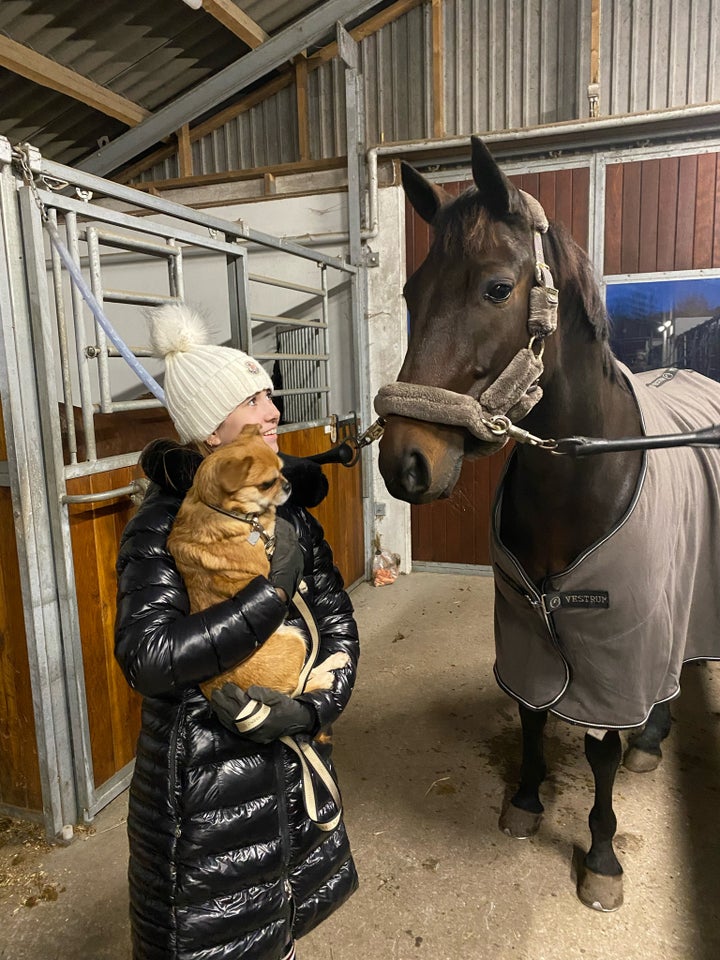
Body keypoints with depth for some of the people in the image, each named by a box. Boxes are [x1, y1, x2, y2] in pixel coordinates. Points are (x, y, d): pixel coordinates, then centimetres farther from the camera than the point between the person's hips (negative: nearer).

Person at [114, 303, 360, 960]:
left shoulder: (288, 507, -4)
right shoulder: (161, 528, -19)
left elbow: (337, 617, -3)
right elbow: (148, 658, -30)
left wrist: (315, 707, -17)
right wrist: (273, 591, -31)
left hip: (291, 751, 5)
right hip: (204, 767, -5)